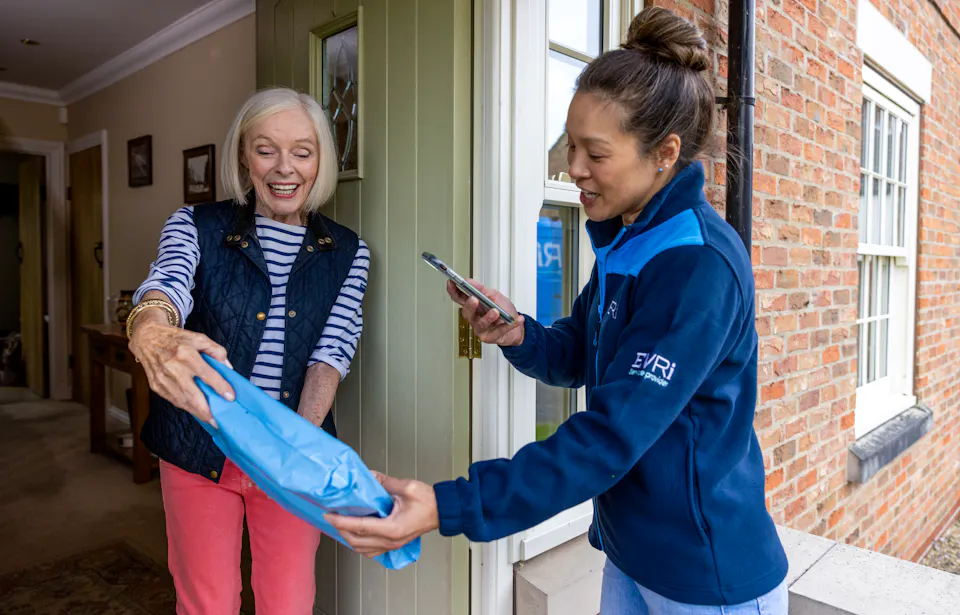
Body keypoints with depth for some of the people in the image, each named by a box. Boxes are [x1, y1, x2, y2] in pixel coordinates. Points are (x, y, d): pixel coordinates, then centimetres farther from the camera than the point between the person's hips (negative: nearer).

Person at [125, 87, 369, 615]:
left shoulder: (347, 253, 0)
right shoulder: (196, 228, -3)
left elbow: (332, 351, -9)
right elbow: (165, 287, -23)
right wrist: (152, 338, -48)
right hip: (199, 448, 0)